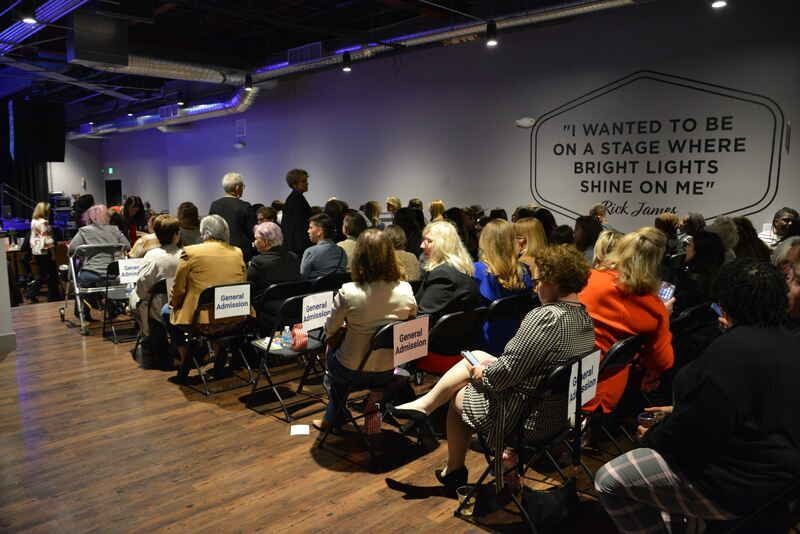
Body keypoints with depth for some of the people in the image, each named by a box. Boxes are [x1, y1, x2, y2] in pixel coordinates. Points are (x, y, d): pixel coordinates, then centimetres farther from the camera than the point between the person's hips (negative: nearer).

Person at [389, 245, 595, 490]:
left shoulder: (545, 317, -27)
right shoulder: (584, 316, 3)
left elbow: (506, 372, -26)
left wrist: (480, 373, -5)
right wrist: (486, 365, 7)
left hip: (530, 418, -9)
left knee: (458, 396, 17)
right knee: (476, 356, 15)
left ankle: (454, 470, 34)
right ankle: (426, 403, 23)